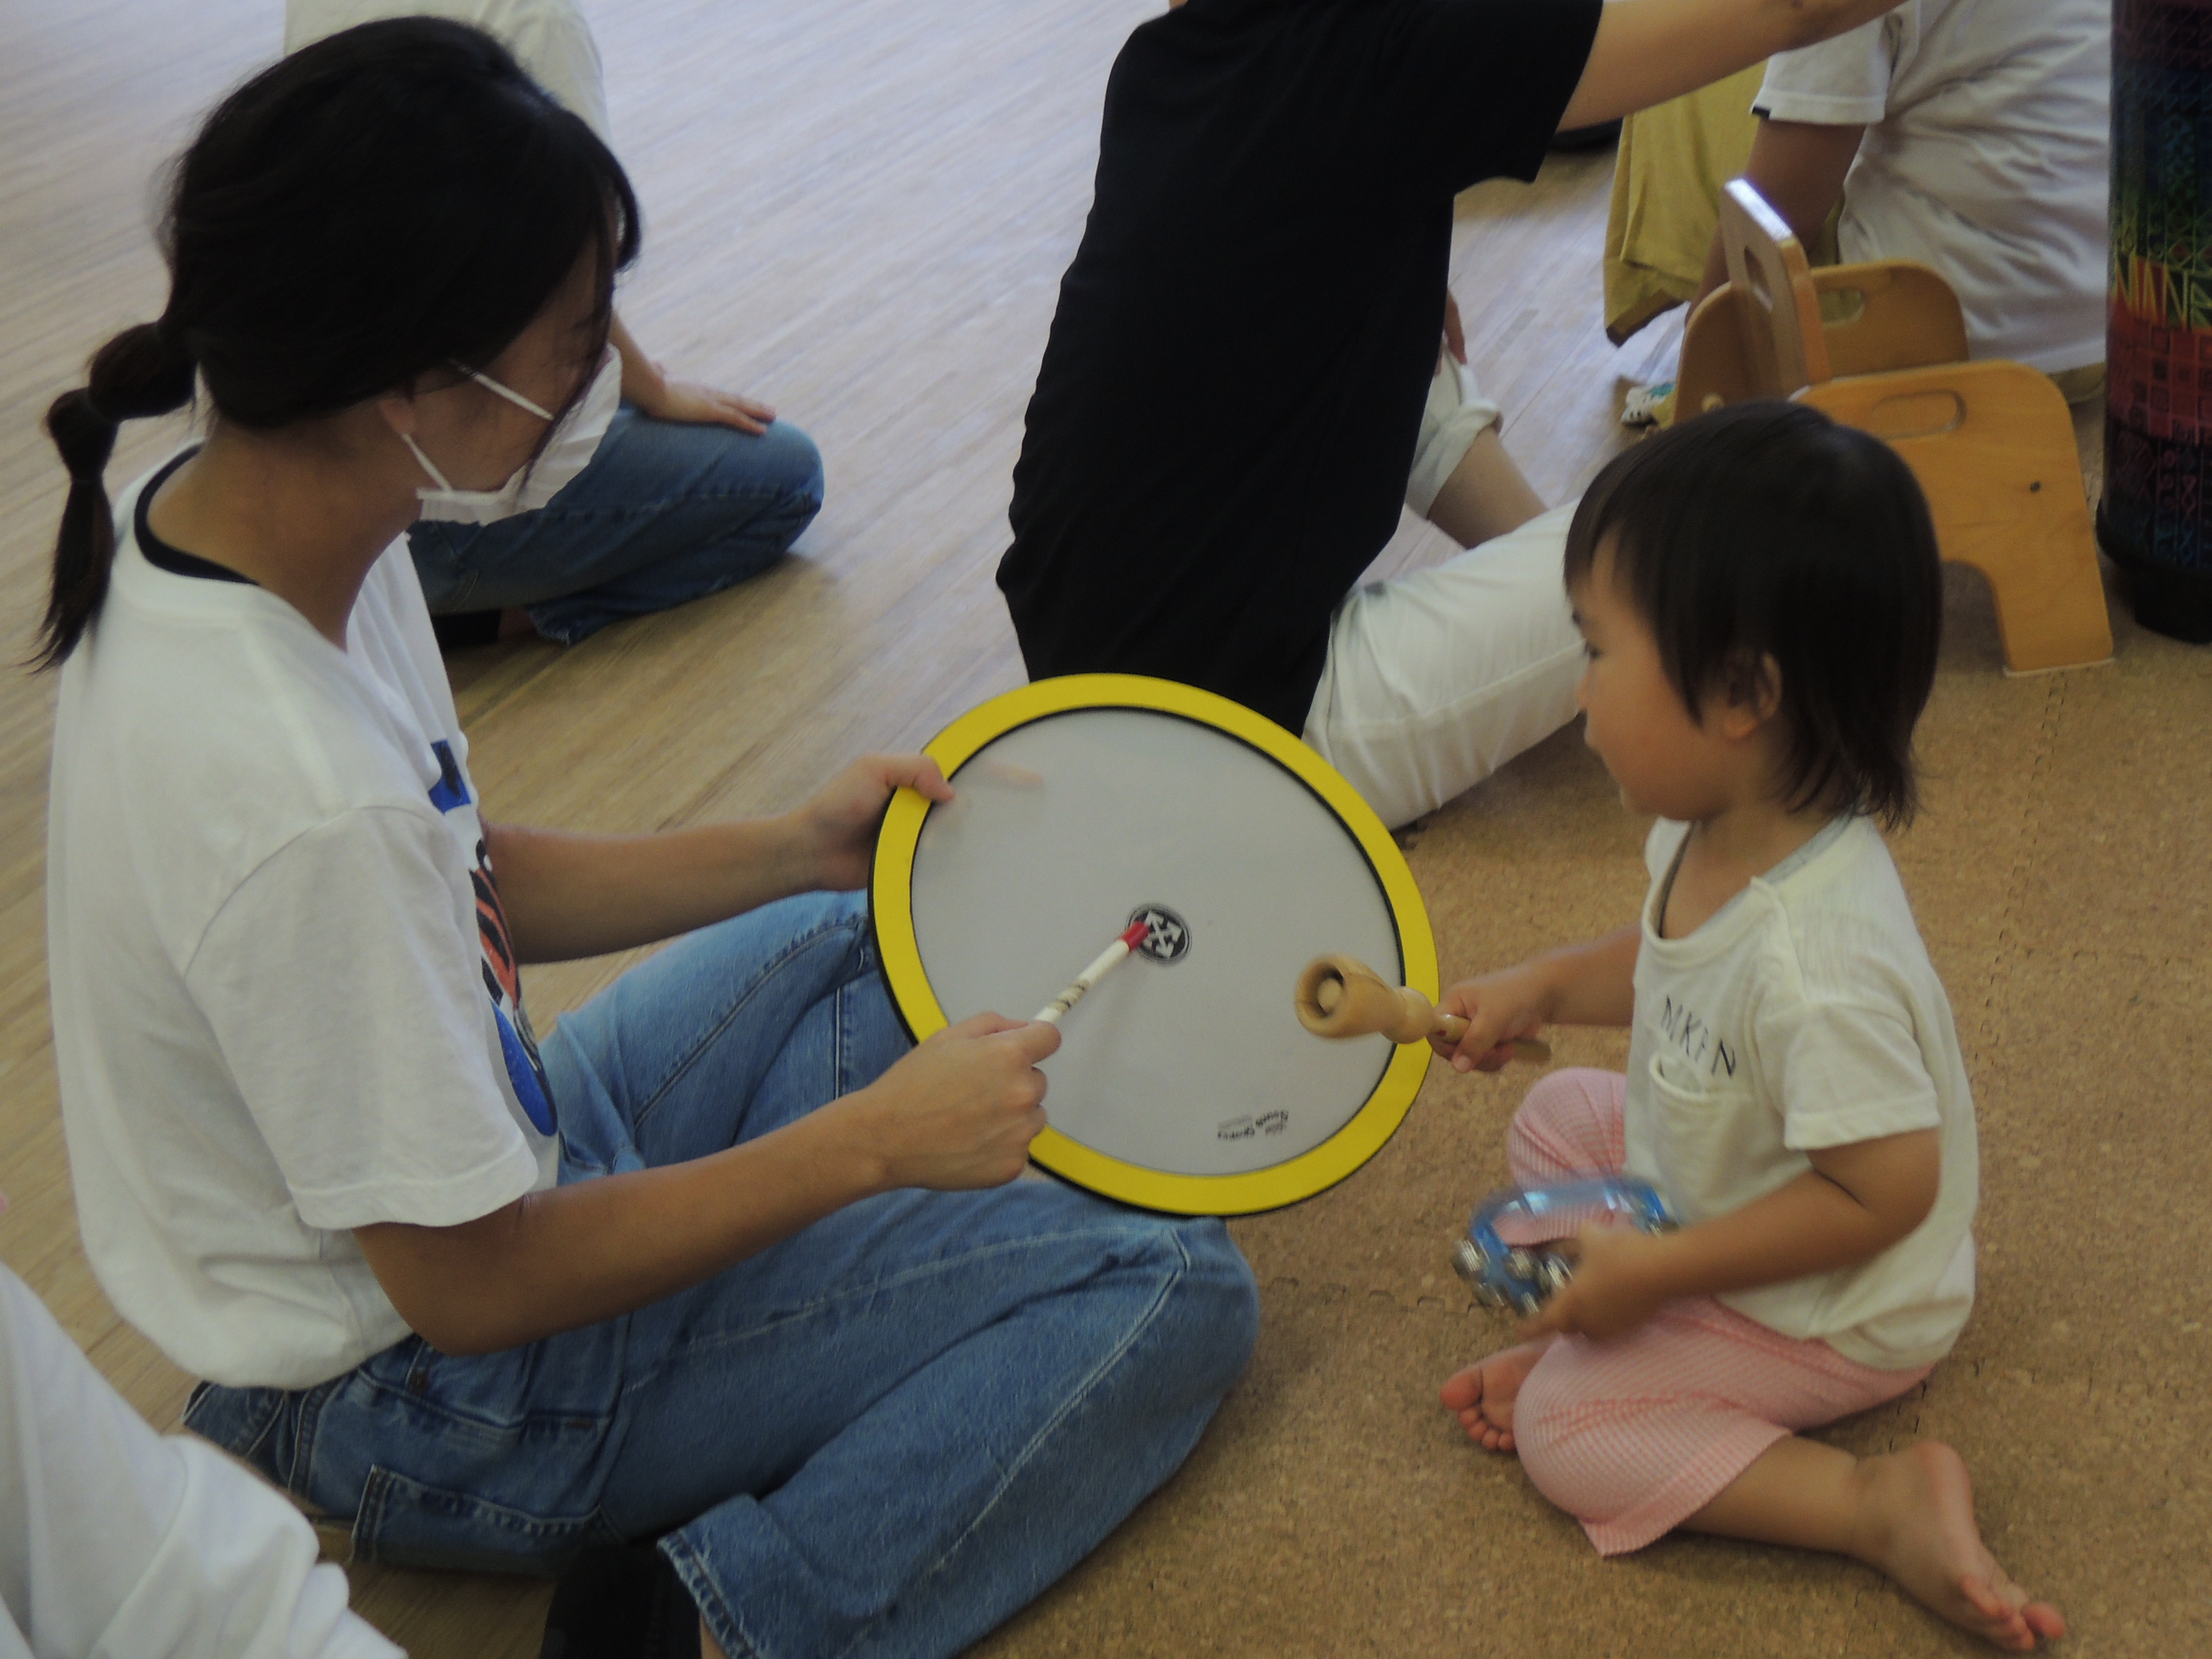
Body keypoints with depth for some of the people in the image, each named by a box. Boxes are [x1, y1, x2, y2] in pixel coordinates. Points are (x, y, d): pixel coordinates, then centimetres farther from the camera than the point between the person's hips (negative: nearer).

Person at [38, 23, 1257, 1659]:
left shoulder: (212, 508, -11)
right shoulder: (301, 800, -38)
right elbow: (469, 1288, -26)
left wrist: (795, 848, -4)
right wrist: (871, 1139, -20)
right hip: (436, 1409, -8)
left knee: (876, 924, 24)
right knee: (1173, 1289, -7)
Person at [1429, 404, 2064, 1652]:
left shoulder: (1814, 965, -42)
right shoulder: (1717, 827, -13)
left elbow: (1885, 1190, -35)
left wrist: (1656, 1274, -29)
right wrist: (1546, 987, -1)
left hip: (1833, 1312, -9)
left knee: (1564, 1430, -13)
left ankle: (1883, 1506, -14)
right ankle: (1593, 1339, 4)